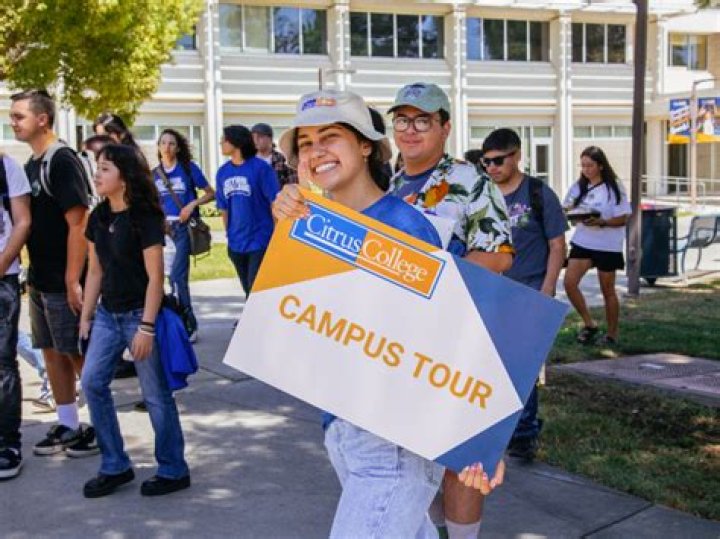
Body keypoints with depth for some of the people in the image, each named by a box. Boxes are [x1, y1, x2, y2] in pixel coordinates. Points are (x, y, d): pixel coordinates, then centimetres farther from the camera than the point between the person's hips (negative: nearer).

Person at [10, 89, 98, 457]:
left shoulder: (62, 162, -15)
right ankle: (67, 426, 24)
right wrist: (33, 274, 14)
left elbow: (78, 223, -19)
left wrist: (73, 281, -22)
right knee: (52, 353, 13)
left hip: (64, 283, -8)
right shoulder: (30, 165, 11)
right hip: (39, 281, 8)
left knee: (79, 355, 1)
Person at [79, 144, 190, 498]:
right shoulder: (98, 218, 5)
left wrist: (146, 327, -18)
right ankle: (115, 466, 17)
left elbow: (155, 277, -16)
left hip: (139, 315, -7)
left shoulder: (144, 218, -14)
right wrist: (85, 317, 11)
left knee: (155, 394, 2)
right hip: (108, 314, 7)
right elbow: (95, 271, 12)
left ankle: (173, 471, 16)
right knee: (92, 383, 3)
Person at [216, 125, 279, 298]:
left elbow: (275, 202, -8)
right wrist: (229, 235, 12)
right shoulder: (223, 172, 6)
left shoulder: (260, 167, -9)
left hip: (260, 240, -5)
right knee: (249, 291, 15)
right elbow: (223, 207, 13)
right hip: (236, 243, 5)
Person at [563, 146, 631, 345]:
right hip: (582, 242, 4)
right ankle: (589, 324, 9)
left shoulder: (613, 188, -8)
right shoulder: (578, 187, 6)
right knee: (569, 283, -9)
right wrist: (568, 211, -12)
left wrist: (601, 222, -27)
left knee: (607, 290, 6)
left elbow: (623, 218, -10)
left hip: (607, 245, -4)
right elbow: (567, 209, 12)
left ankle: (612, 334, 21)